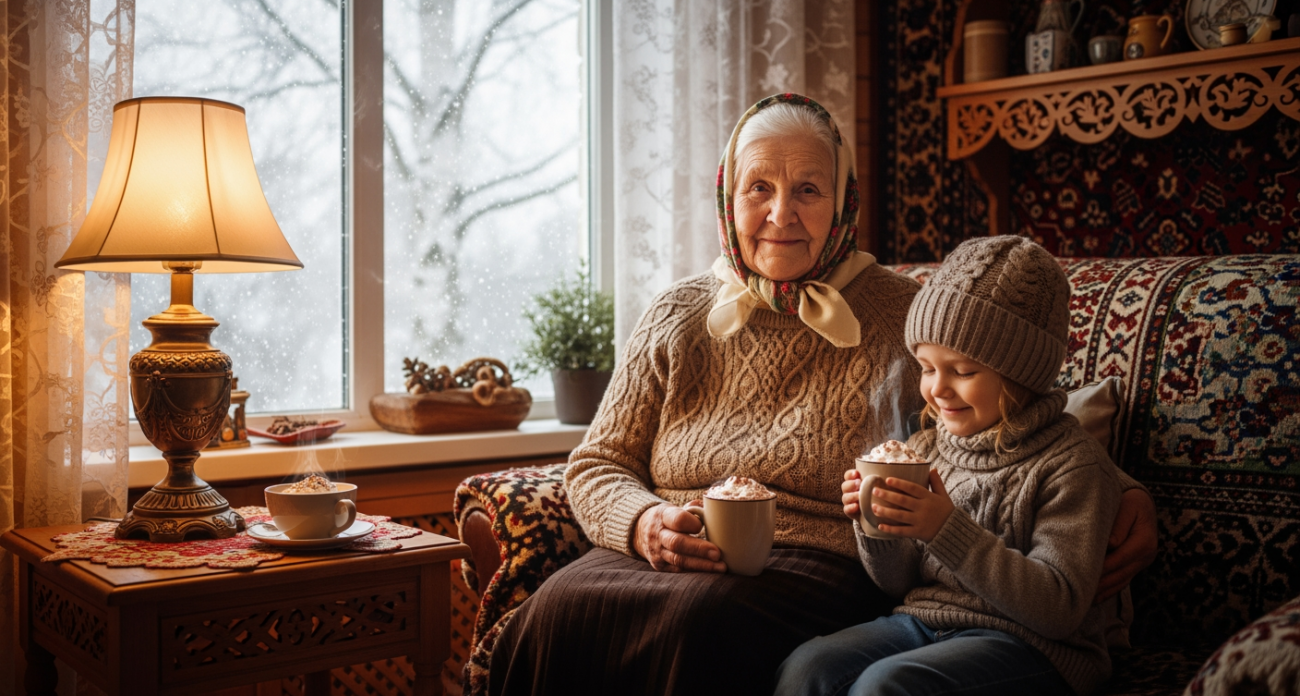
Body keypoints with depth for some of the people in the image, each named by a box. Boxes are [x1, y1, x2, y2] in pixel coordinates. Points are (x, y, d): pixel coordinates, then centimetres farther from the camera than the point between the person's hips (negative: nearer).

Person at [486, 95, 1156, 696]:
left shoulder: (902, 316, 6)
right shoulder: (679, 315, 13)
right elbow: (596, 464, 12)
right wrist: (645, 522, -11)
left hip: (822, 566, -2)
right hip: (673, 559, 3)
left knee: (703, 618, -35)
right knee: (559, 607, -29)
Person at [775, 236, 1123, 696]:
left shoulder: (1072, 464, -10)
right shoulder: (927, 447, 7)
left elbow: (1060, 609, -17)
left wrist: (948, 529, -24)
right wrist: (876, 529, -8)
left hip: (1029, 645, -5)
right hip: (923, 620, 5)